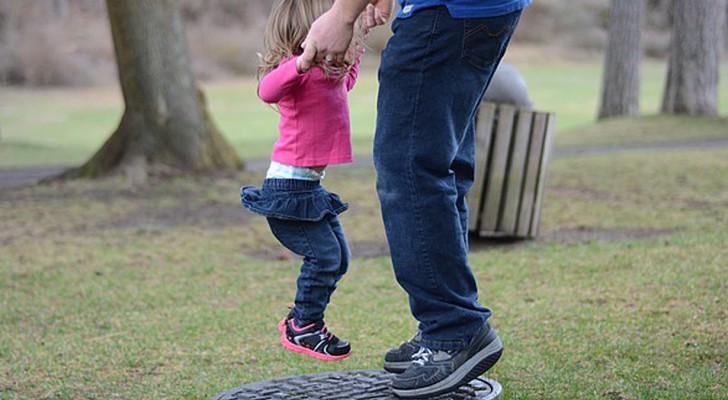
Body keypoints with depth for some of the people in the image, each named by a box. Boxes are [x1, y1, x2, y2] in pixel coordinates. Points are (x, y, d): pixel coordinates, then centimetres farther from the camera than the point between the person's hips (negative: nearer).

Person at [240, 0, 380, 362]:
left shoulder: (329, 73, 13)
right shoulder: (299, 68, -17)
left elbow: (344, 86, 38)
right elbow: (268, 90, -39)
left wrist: (353, 59, 29)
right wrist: (300, 63, -52)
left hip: (309, 186, 10)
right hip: (288, 187, -10)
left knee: (339, 256, 13)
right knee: (324, 254, -11)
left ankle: (301, 319, 25)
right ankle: (302, 329, 2)